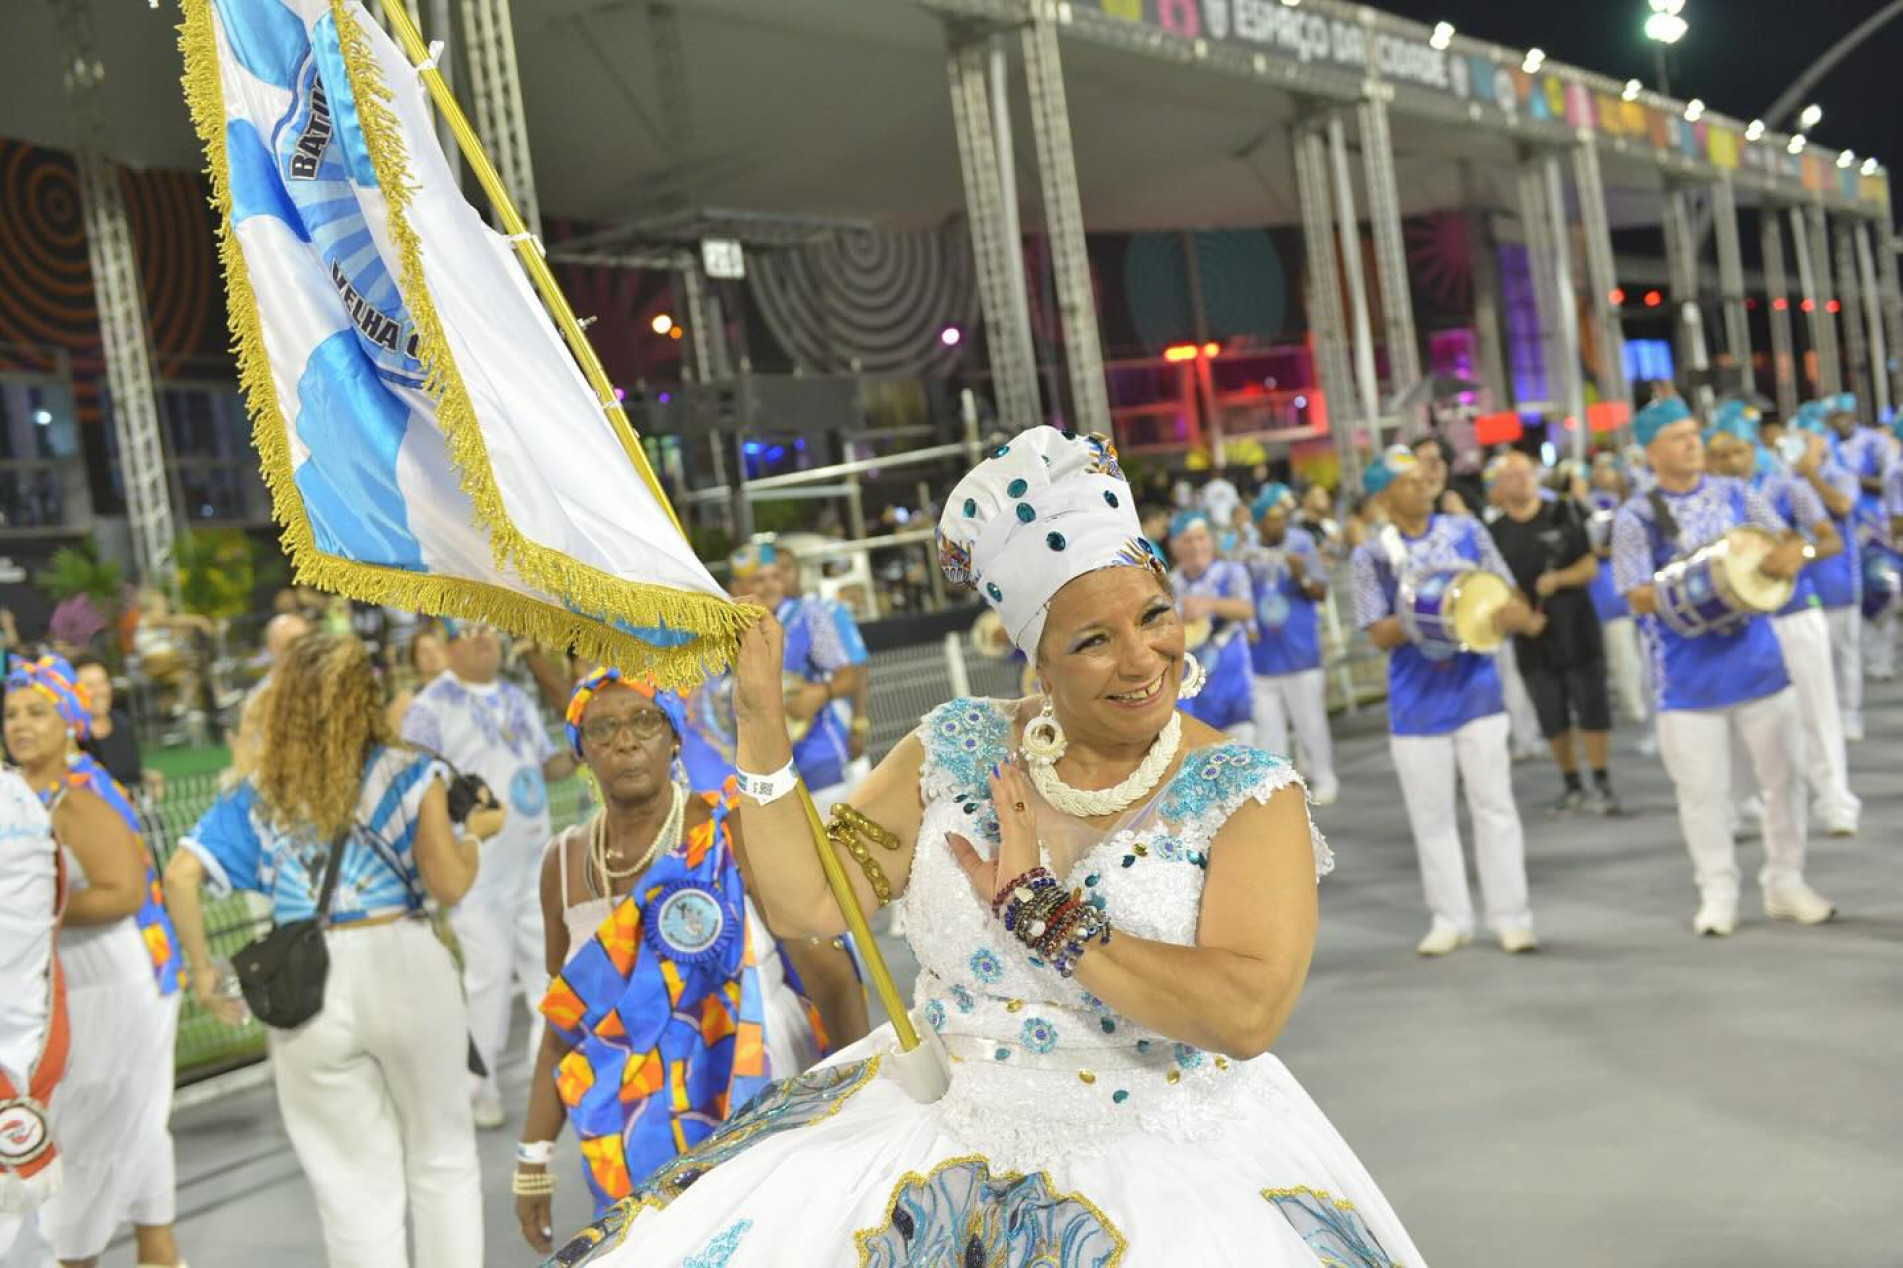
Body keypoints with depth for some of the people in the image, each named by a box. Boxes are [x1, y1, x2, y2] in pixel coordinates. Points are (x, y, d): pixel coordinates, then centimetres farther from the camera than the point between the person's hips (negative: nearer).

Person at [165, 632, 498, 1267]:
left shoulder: (257, 793, 7)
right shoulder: (407, 773, -2)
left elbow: (180, 876, -1)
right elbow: (449, 884, -9)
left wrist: (202, 969, 8)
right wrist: (475, 832, 10)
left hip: (305, 992, 2)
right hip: (402, 966, -2)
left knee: (355, 1185, 13)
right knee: (441, 1162, 16)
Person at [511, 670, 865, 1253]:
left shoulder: (732, 832, -8)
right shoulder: (564, 861, 7)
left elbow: (829, 974, -11)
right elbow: (564, 1024, 15)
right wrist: (533, 1157, 14)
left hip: (763, 1124, -4)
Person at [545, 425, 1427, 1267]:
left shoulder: (1246, 794, -10)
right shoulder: (957, 751, -1)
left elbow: (1248, 1015, -23)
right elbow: (806, 905, -5)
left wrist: (1040, 913, -19)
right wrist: (760, 720, -11)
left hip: (1167, 1173, -1)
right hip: (935, 1139, 2)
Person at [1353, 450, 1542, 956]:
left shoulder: (1465, 530, 2)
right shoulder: (1372, 555, -4)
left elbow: (1504, 592, 4)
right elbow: (1379, 635, -6)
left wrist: (1519, 617, -18)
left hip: (1477, 691, 1)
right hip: (1417, 702, -1)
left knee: (1494, 806, 3)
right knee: (1432, 816, 7)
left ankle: (1511, 918, 10)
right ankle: (1450, 919, 18)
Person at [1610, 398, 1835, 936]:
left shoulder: (1735, 494, 5)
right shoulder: (1637, 517, -6)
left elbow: (1789, 540, 6)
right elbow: (1639, 596, -11)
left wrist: (1792, 553, -17)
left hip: (1758, 661, 4)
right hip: (1690, 676, -3)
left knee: (1784, 774, 10)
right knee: (1703, 790, 2)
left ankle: (1785, 882, 25)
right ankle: (1718, 892, 17)